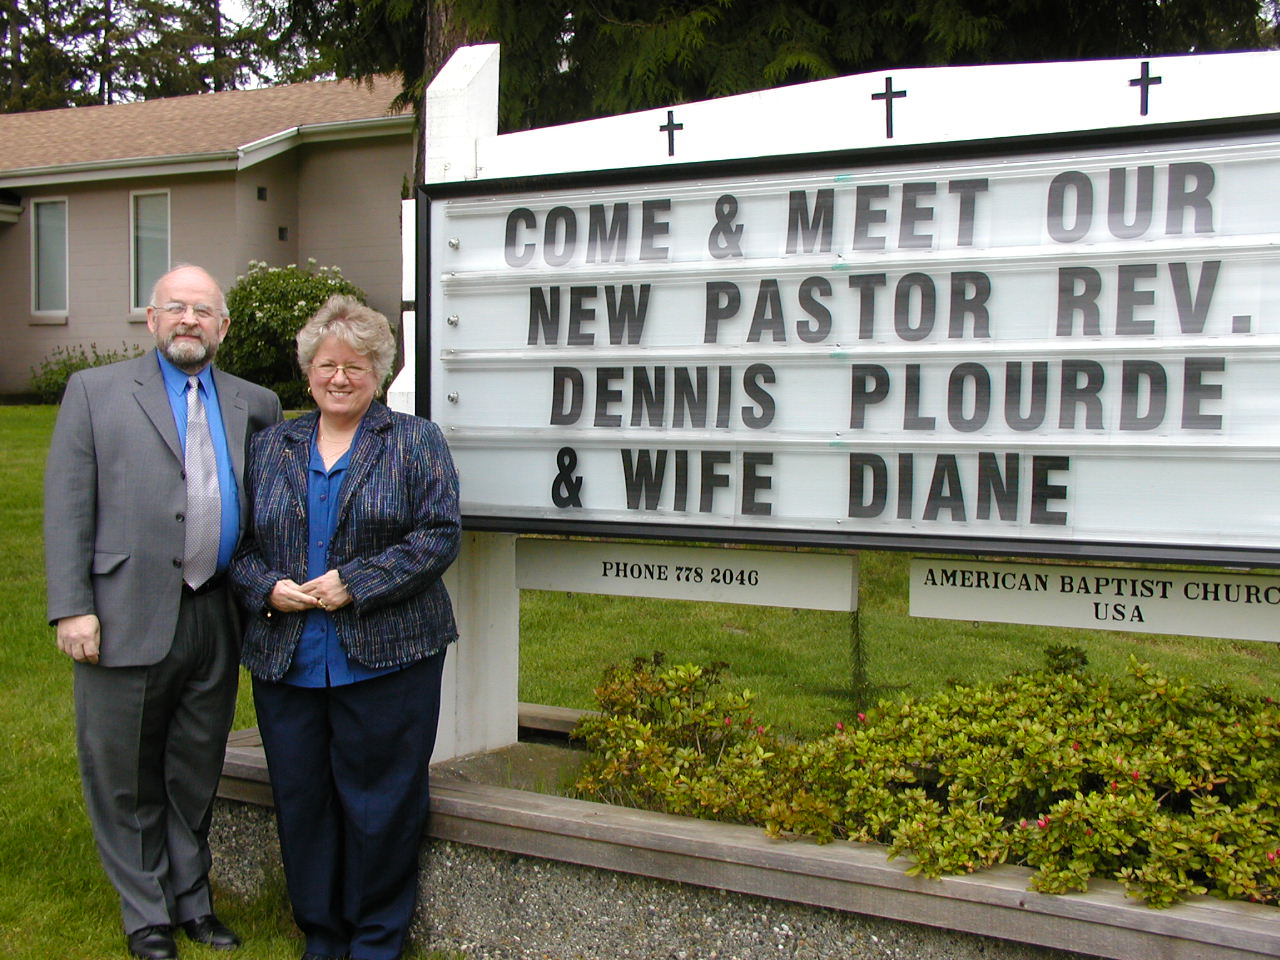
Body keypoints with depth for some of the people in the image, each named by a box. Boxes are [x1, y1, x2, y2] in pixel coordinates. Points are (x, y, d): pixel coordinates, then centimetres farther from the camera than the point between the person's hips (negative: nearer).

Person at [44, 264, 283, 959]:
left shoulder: (256, 405, 11)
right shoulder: (95, 392, 3)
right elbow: (67, 508, -2)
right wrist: (71, 608, -10)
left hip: (215, 621, 3)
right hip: (128, 621, -2)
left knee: (196, 777, 16)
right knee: (126, 779, 9)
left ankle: (192, 902, 32)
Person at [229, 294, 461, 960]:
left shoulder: (415, 442, 2)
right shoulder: (270, 448, 13)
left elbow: (439, 535, -7)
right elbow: (239, 542, 13)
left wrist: (354, 583, -14)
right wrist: (268, 589, -7)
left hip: (384, 659, -3)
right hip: (286, 661, 4)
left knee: (380, 805, 2)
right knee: (301, 804, 9)